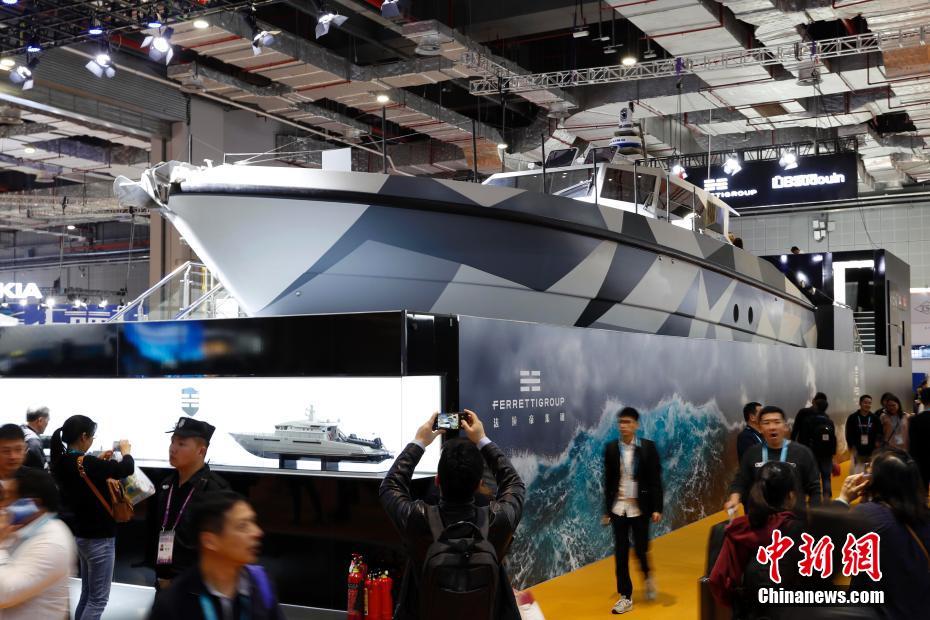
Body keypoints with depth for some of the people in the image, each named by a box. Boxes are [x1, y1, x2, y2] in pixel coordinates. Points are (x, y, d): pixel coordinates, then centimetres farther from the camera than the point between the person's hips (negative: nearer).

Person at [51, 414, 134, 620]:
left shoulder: (62, 462, -1)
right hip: (98, 536, -9)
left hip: (80, 533, 9)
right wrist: (125, 449, -4)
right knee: (98, 599, 1)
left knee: (87, 593, 20)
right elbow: (127, 468, -22)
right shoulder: (86, 463, -26)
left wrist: (98, 461, 12)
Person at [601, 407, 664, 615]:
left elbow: (656, 480, -4)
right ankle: (625, 597, 11)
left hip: (640, 508, -2)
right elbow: (608, 482, 6)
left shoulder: (648, 447, -5)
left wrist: (657, 508, -10)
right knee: (620, 553, 2)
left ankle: (648, 577, 34)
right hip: (618, 509, 2)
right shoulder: (611, 448, 1)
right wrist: (606, 511, 7)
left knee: (641, 550, 2)